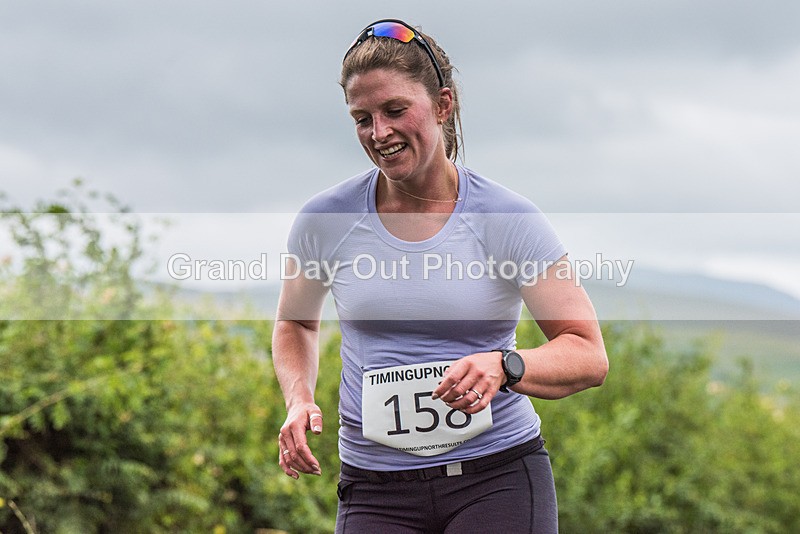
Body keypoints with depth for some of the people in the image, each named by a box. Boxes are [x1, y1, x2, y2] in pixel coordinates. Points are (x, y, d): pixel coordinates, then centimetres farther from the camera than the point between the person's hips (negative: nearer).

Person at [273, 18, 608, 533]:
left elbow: (589, 356, -5)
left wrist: (503, 366, -24)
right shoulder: (325, 219, 2)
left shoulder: (507, 219, -5)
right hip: (375, 491, 2)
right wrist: (300, 399, 2)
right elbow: (296, 322, 21)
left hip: (498, 477, -1)